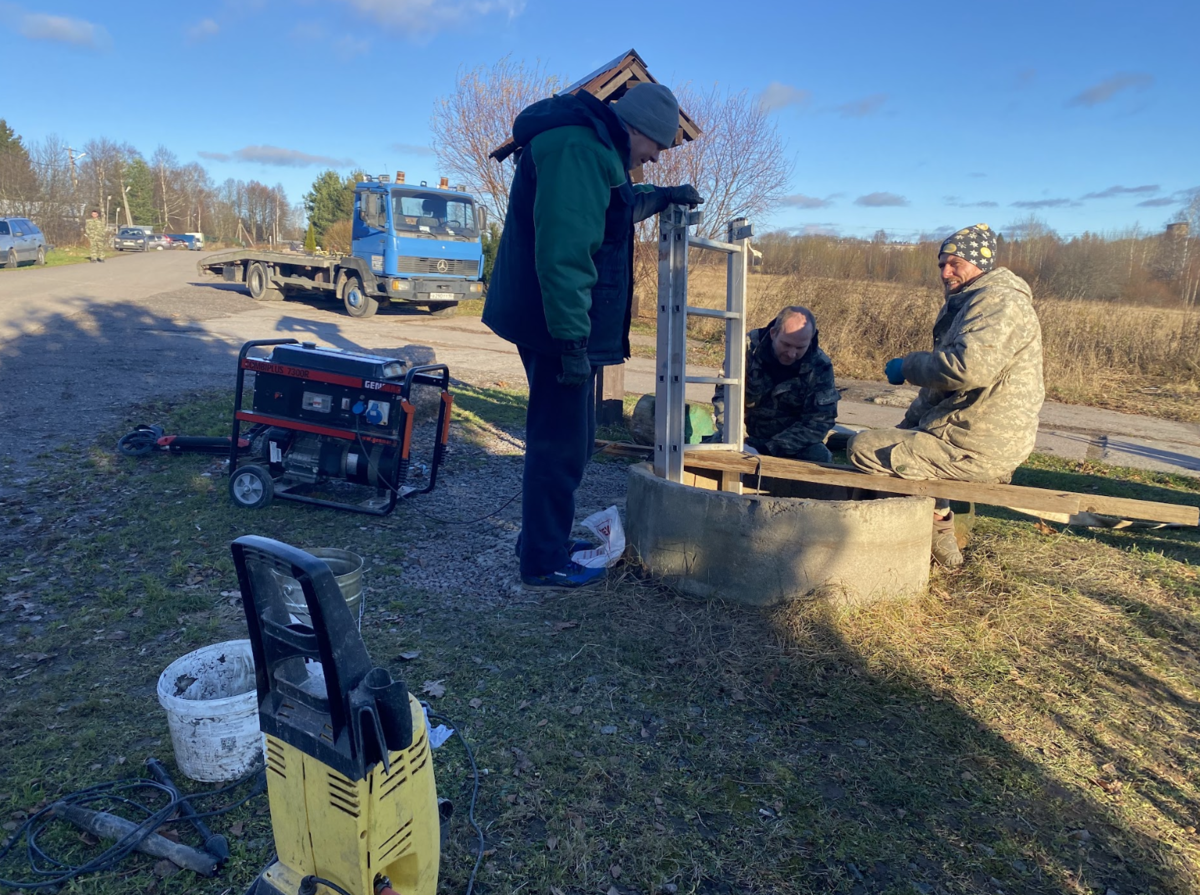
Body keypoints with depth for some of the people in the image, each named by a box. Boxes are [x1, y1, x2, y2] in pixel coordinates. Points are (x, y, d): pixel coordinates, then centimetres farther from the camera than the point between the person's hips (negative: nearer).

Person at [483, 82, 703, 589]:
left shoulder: (592, 148, 19)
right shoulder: (577, 149, -16)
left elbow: (612, 207, 42)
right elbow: (563, 251, -26)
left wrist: (661, 196, 42)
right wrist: (572, 338, -28)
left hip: (559, 325, 11)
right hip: (558, 326, -11)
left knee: (572, 438, 18)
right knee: (560, 444, -3)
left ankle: (545, 539, 31)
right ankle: (543, 563, 10)